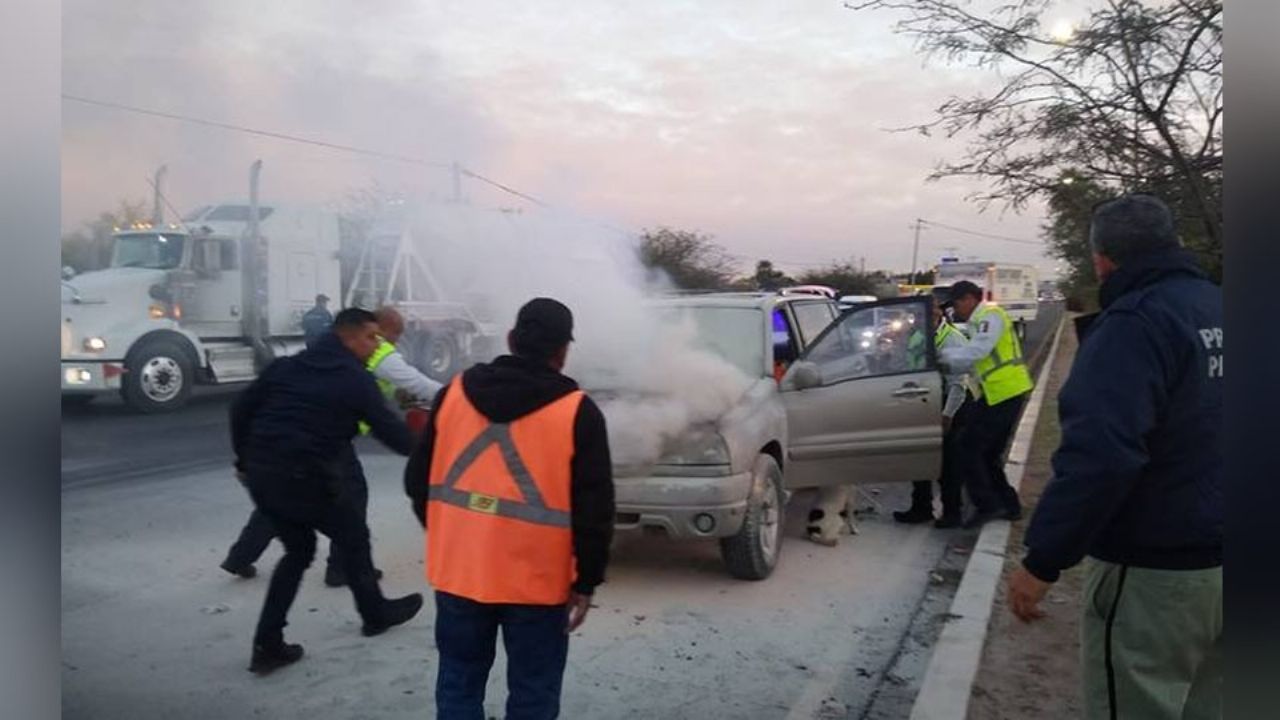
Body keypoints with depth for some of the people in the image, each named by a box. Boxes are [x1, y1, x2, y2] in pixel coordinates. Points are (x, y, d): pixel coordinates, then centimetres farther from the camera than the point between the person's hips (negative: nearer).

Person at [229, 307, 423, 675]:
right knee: (353, 537, 18)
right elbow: (391, 431, -2)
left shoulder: (286, 365, 14)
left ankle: (267, 645, 17)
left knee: (298, 550, 22)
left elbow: (242, 409, 14)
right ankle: (376, 613, 35)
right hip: (306, 478, -6)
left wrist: (245, 460, 23)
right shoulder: (356, 380, -4)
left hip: (261, 474, 6)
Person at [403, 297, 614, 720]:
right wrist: (586, 581, 0)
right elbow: (594, 508, -10)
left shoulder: (454, 393, 2)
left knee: (459, 685, 19)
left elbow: (418, 479, 10)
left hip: (459, 571, 4)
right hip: (536, 581, -3)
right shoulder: (577, 412, -10)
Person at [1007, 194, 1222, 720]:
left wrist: (1043, 560, -25)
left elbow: (1099, 454, -29)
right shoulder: (1215, 308, 8)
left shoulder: (1134, 322, -19)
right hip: (1212, 557, 9)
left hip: (1154, 570, -9)